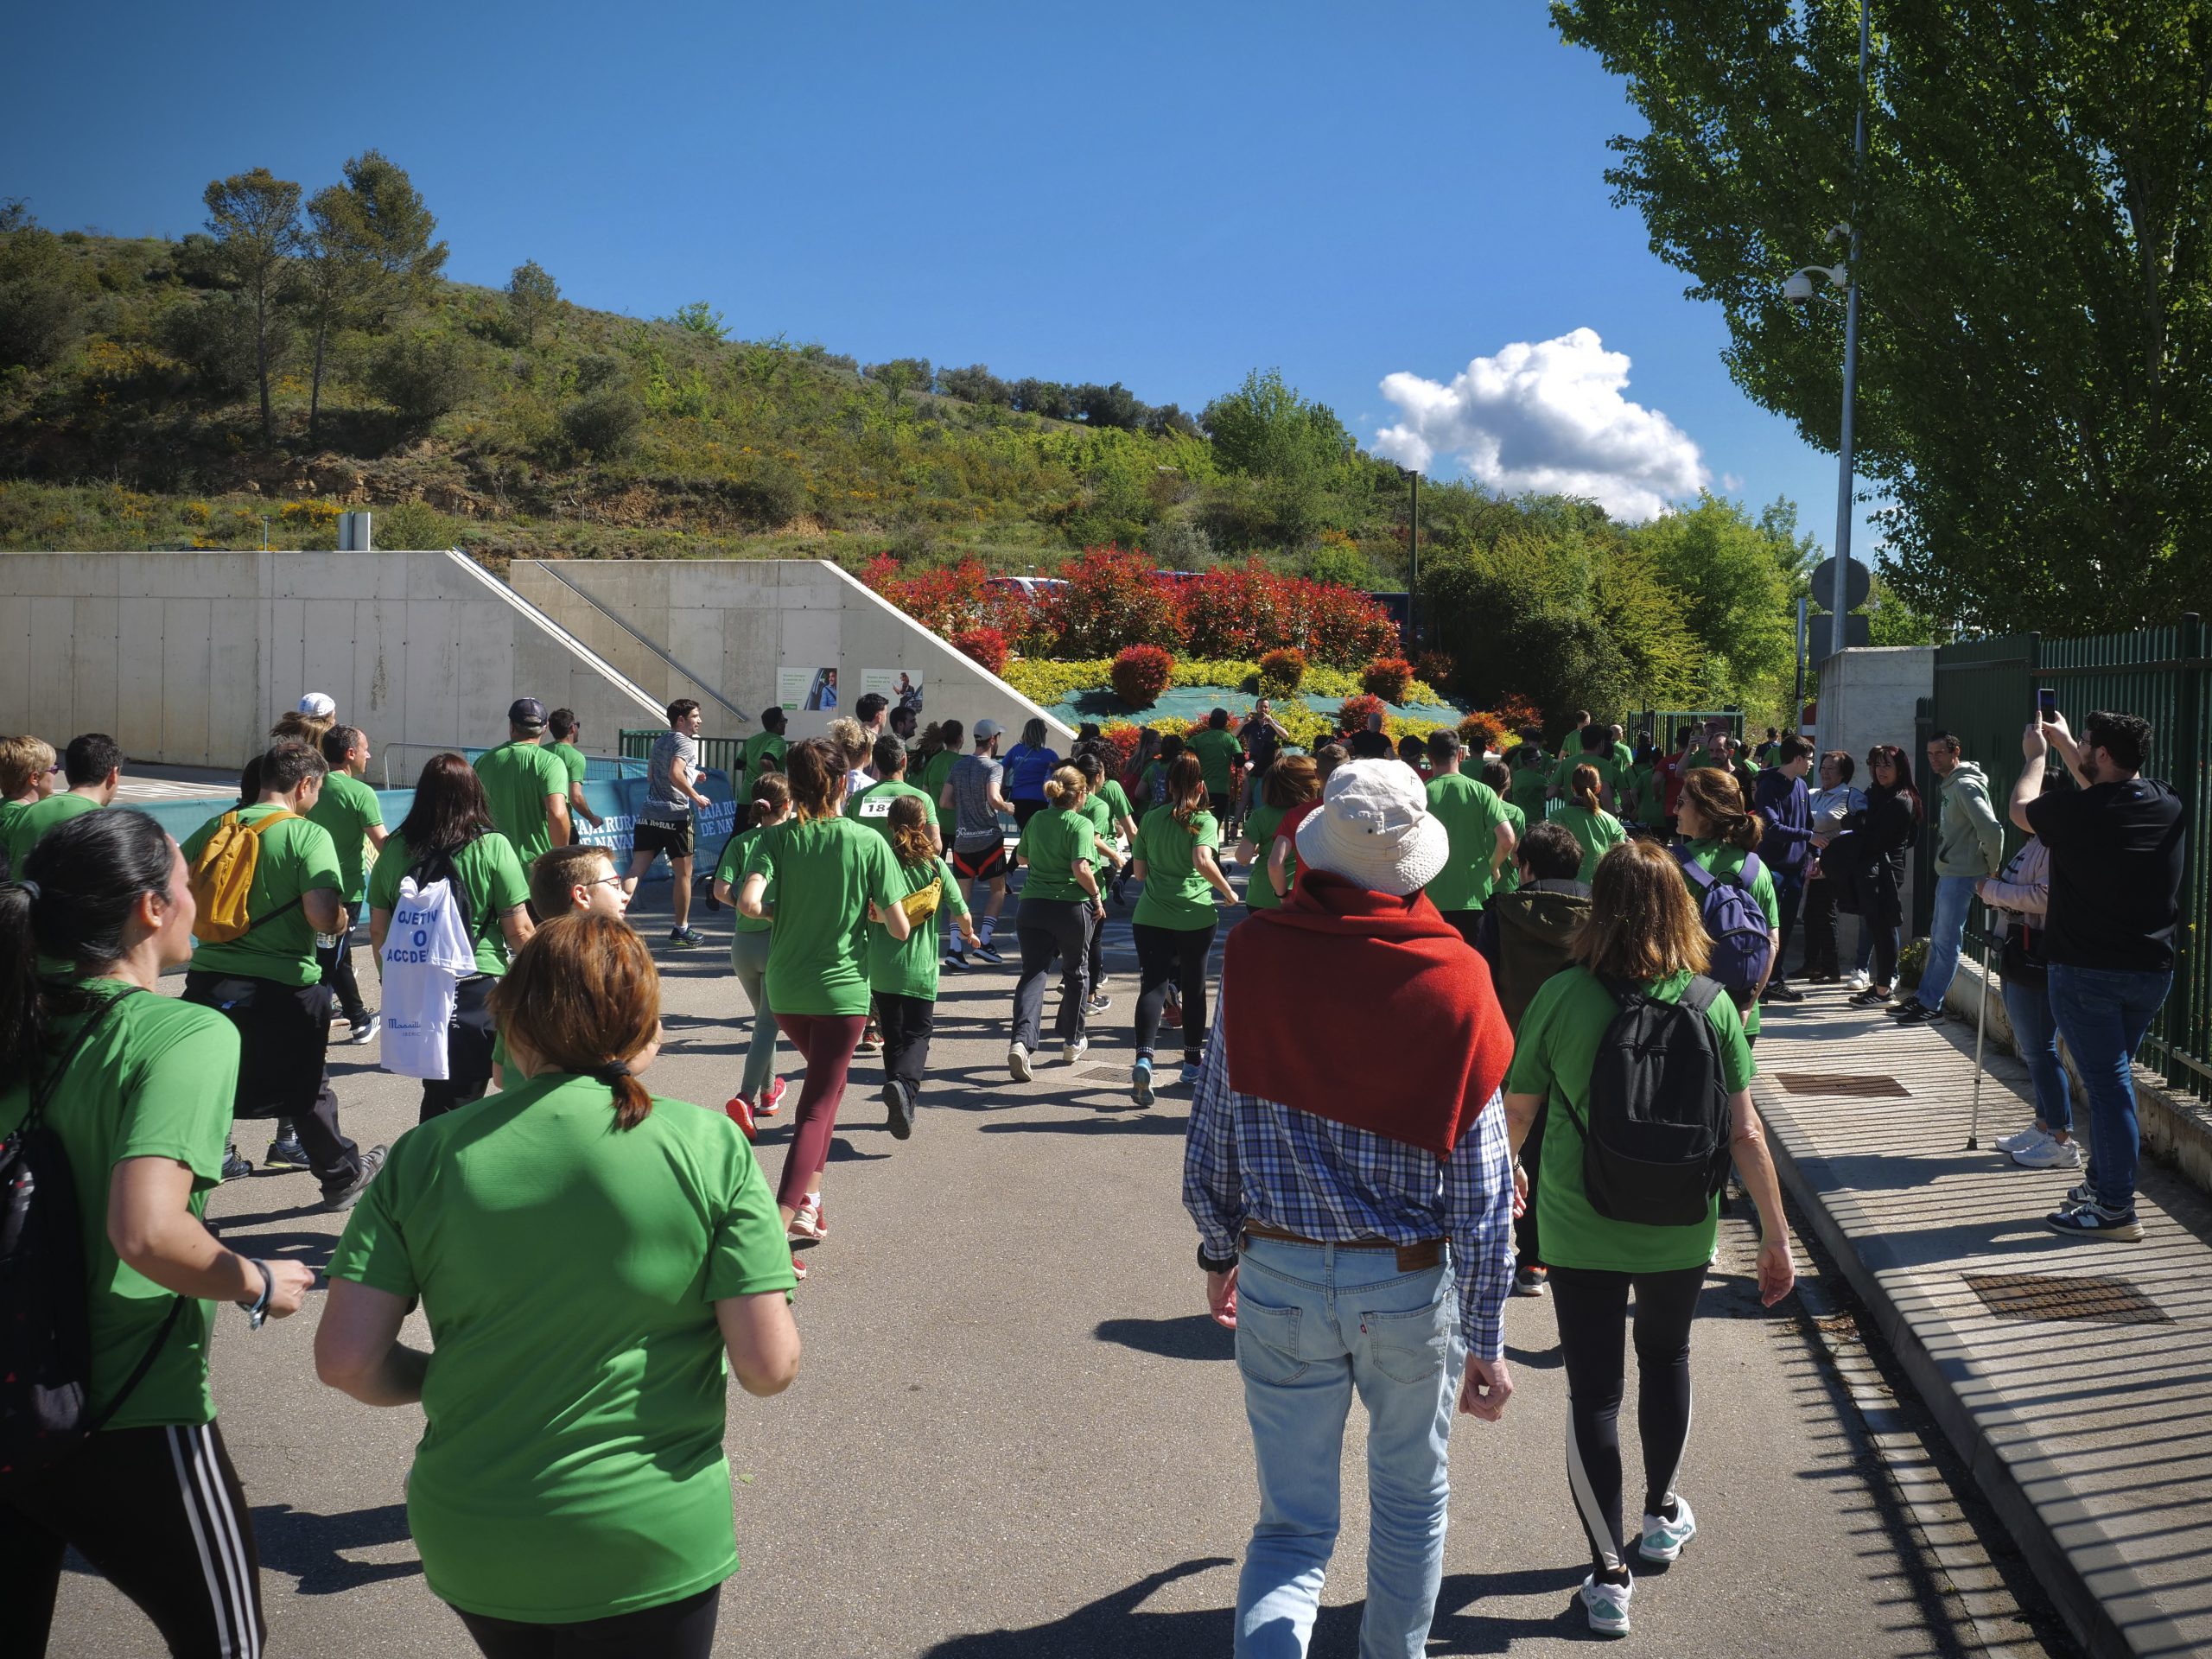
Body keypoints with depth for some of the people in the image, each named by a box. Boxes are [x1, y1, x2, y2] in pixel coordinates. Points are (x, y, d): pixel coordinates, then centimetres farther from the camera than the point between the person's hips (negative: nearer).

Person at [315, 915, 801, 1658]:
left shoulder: (429, 1152, -6)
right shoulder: (710, 1146, -11)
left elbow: (344, 1362, -8)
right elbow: (769, 1368, -14)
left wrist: (441, 1378, 11)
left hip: (468, 1546, 3)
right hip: (650, 1549, -2)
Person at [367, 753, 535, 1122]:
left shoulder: (395, 849, 1)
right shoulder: (492, 847, -8)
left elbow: (378, 930, 7)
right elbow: (518, 932, -7)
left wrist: (391, 982, 22)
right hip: (479, 990, -3)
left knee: (439, 1094, 18)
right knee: (458, 1100, 4)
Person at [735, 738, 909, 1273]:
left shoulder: (778, 839, -5)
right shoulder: (868, 842, -9)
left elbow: (748, 903, -21)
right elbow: (899, 928, -9)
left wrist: (784, 912, 0)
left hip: (784, 988, 3)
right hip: (842, 989, -3)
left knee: (825, 1082, 28)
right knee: (818, 1106, 0)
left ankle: (808, 1196, 24)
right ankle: (779, 1228, -14)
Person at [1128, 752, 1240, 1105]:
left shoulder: (1150, 819, 7)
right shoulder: (1204, 820, -4)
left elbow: (1138, 871, 11)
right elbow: (1203, 861, -20)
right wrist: (1228, 892, -8)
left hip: (1150, 916, 2)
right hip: (1195, 915, -2)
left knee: (1153, 986, -4)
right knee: (1194, 987, 15)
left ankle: (1143, 1058, -26)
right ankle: (1193, 1061, 27)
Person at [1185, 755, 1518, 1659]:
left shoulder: (1255, 960, -8)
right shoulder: (1455, 982, -12)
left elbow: (1210, 1137, -1)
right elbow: (1481, 1186, -9)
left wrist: (1219, 1252, 16)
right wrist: (1485, 1340, 0)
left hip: (1280, 1281, 1)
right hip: (1411, 1285, 0)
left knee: (1292, 1525, 11)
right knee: (1411, 1501, 23)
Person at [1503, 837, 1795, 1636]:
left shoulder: (1561, 996, -14)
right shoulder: (1711, 1005, -10)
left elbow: (1516, 1111, -5)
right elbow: (1745, 1133, -8)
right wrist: (1776, 1234, 3)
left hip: (1579, 1231, -2)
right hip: (1680, 1232, 2)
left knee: (1593, 1392, 9)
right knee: (1665, 1357, 27)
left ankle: (1609, 1576, 13)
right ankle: (1662, 1514, 44)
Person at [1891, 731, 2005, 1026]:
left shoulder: (1966, 786, -17)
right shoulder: (1950, 785, 14)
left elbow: (1992, 829, -24)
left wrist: (1993, 868, -13)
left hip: (1961, 876, -10)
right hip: (1947, 872, 10)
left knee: (1946, 941, -4)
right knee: (1938, 938, 15)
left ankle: (1931, 1005, 1)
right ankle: (1923, 998, 22)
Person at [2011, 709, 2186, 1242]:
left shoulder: (2077, 810, -18)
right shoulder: (2169, 807, 1)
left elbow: (2020, 808, 4)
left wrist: (2035, 755, 20)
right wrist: (2064, 746, 32)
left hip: (2088, 971, -6)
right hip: (2152, 971, 6)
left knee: (2107, 1083, -4)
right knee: (2111, 1077, 18)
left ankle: (2115, 1208, 0)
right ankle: (2102, 1182, 28)